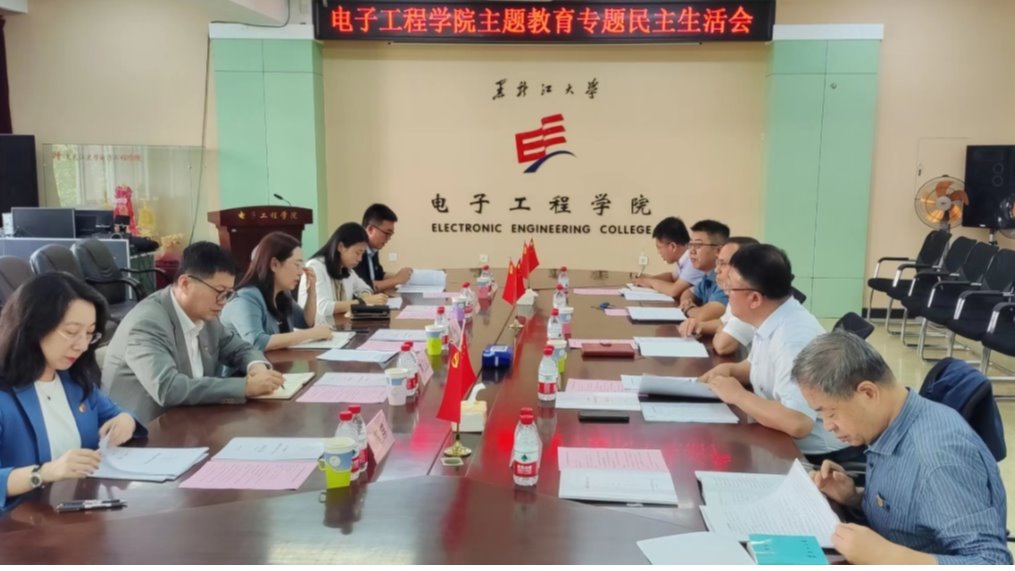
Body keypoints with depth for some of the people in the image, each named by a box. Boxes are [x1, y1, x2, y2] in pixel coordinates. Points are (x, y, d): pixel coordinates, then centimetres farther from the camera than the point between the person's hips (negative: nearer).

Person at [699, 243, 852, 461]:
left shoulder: (793, 339, -27)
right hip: (783, 441, 8)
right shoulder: (771, 319, 0)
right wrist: (730, 370, -1)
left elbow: (797, 423, -36)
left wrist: (737, 395, -22)